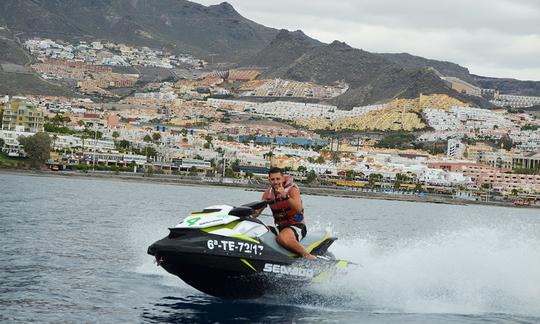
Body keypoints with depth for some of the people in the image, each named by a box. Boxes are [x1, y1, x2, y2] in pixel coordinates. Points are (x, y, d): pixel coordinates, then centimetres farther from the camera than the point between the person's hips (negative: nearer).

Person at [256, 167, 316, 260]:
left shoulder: (292, 189, -11)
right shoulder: (268, 193, 6)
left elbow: (298, 209, -27)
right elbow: (257, 211, 5)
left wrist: (285, 196, -40)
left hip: (297, 226, -7)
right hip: (280, 227, 7)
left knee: (281, 238, -37)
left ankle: (307, 255, -27)